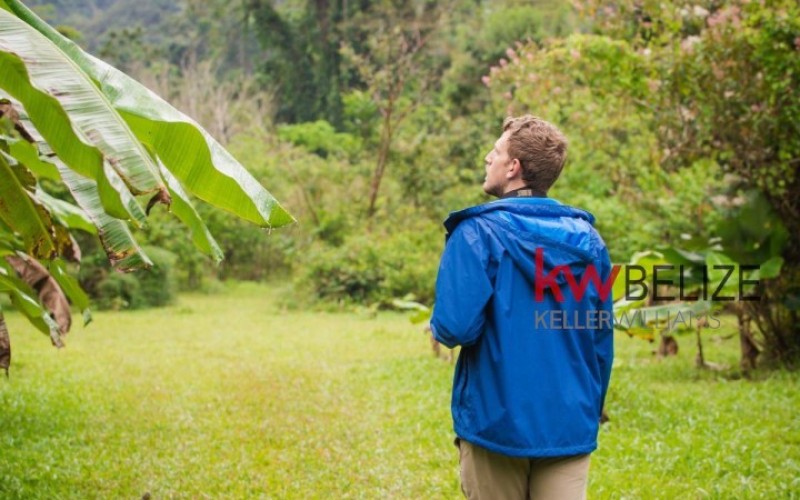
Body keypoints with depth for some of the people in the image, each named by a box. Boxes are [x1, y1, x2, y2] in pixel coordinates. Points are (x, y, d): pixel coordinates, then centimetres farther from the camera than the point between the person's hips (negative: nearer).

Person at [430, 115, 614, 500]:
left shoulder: (478, 233, -9)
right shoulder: (588, 239, 5)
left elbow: (456, 326, -19)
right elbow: (602, 339, 10)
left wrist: (437, 328, 5)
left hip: (497, 422, -3)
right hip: (570, 426, 3)